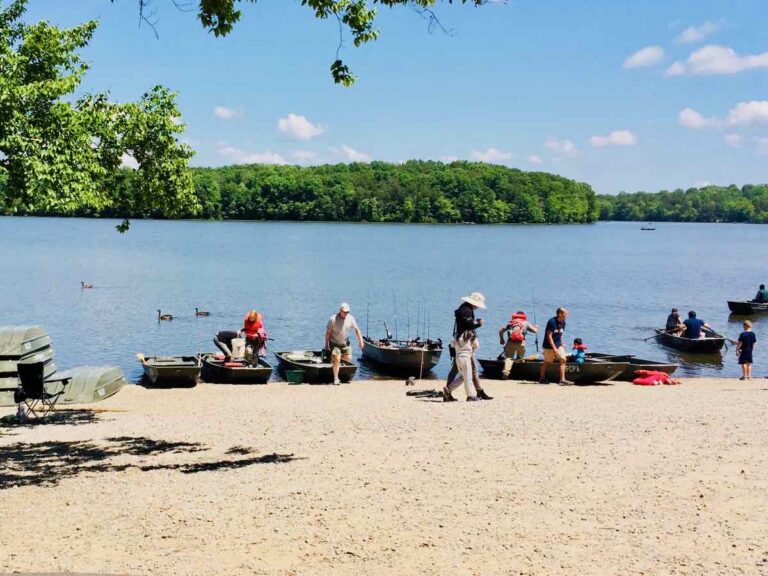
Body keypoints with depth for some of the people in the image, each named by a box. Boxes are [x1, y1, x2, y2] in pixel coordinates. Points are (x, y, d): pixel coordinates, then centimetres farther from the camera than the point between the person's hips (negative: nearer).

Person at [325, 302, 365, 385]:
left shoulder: (350, 319, -9)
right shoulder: (333, 319, -18)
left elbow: (357, 330, -2)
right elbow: (328, 332, -10)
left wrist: (361, 341, -10)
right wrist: (326, 345, -8)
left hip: (345, 343, 5)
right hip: (334, 343, -4)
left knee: (348, 359, 1)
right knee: (337, 360, -15)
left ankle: (334, 357, 29)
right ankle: (336, 378, -5)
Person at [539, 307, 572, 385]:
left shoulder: (563, 322, 3)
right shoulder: (552, 322, -21)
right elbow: (549, 336, -21)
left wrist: (561, 345, 11)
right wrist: (554, 348, -23)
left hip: (558, 345, 7)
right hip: (549, 346, -7)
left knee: (562, 360, -8)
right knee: (546, 362, 7)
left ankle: (562, 379, -8)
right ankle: (542, 378, 24)